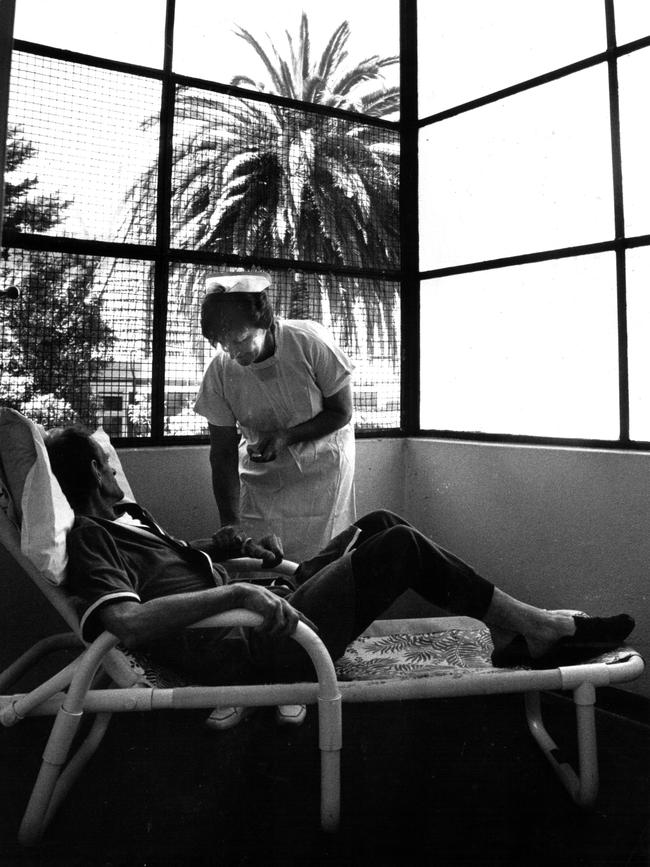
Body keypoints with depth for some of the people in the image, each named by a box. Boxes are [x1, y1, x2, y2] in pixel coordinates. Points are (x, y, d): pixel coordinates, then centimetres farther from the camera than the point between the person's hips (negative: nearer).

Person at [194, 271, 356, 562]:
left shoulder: (310, 342, -23)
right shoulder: (220, 371, -15)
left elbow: (341, 413, -13)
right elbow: (223, 453, -10)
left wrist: (286, 436, -26)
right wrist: (230, 522, -19)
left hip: (320, 463, -2)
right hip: (260, 475, 2)